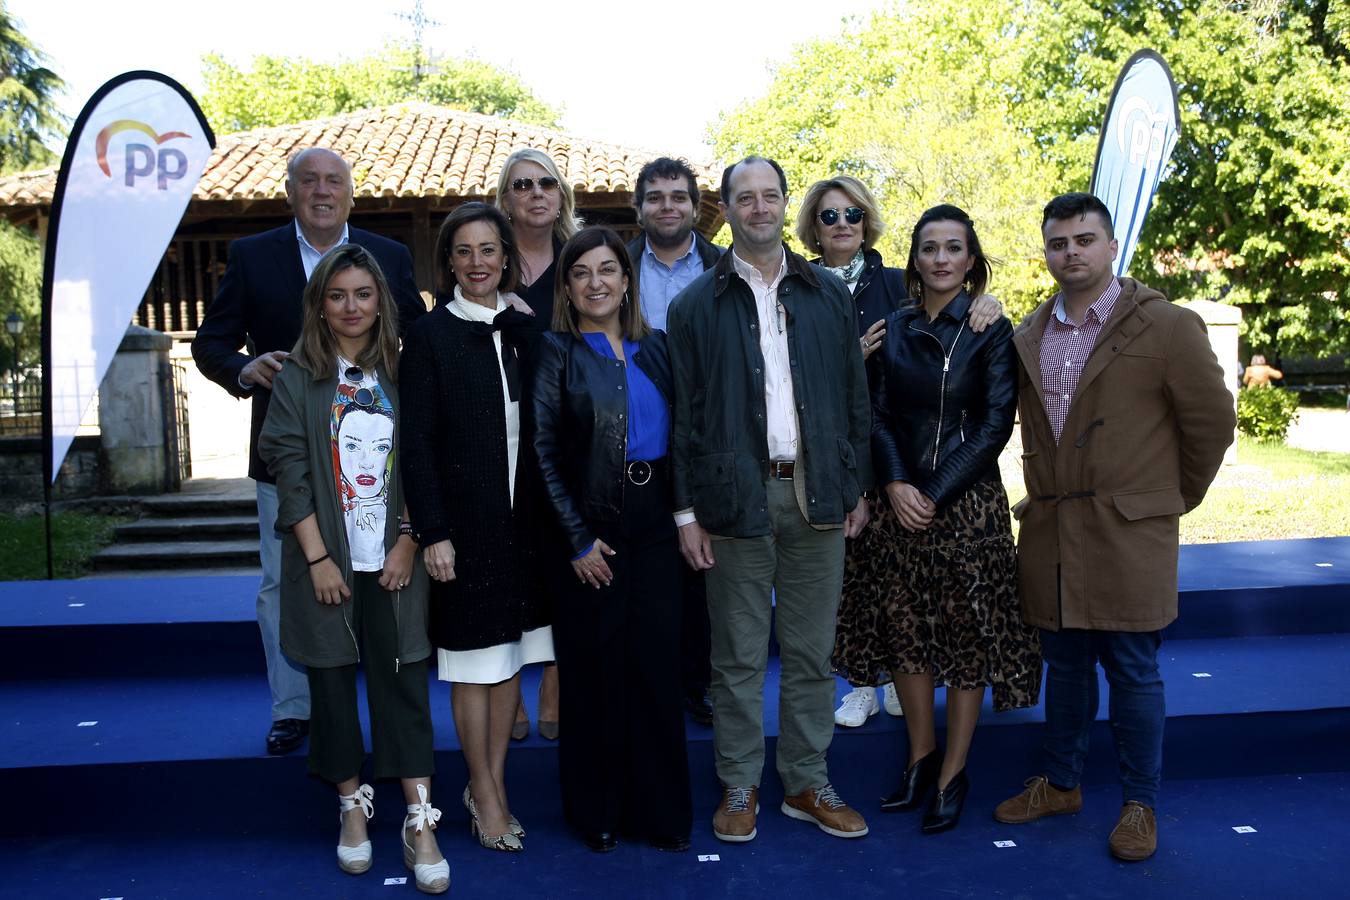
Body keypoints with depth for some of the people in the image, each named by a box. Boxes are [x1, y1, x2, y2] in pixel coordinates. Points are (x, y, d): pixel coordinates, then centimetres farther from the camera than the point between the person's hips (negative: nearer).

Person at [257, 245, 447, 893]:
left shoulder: (398, 375, 6)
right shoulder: (298, 378, 1)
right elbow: (289, 470, -4)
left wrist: (407, 540, -4)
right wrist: (319, 558, -10)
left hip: (391, 562, 1)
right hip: (325, 563, 0)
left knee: (403, 680, -2)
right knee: (333, 681, 7)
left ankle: (419, 823, 2)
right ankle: (353, 807, 23)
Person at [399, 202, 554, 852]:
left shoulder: (525, 331, 8)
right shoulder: (430, 336, -5)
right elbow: (416, 442, -9)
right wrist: (433, 533, -14)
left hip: (521, 517, 5)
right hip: (465, 521, -4)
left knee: (509, 657, 12)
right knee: (473, 662, 5)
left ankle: (492, 785, 26)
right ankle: (485, 792, 20)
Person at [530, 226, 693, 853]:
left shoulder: (655, 348, 10)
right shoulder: (556, 351, -2)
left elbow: (680, 435, 14)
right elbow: (544, 452, -6)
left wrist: (686, 515, 4)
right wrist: (579, 538, -10)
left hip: (655, 521, 3)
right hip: (590, 527, -3)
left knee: (657, 662, 6)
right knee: (595, 669, 5)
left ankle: (659, 808, 20)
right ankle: (596, 810, 21)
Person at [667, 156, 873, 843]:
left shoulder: (828, 295, 9)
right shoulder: (696, 305, 2)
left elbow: (854, 397, 10)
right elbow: (684, 414, 1)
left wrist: (857, 487, 6)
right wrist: (688, 508, -2)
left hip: (817, 493, 2)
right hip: (736, 496, -2)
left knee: (811, 650, 10)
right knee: (739, 656, 6)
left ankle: (807, 782, 23)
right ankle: (739, 786, 20)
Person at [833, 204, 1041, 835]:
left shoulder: (992, 332, -3)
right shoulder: (893, 329, 7)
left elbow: (996, 425, -8)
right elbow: (878, 415, 5)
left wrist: (937, 494, -13)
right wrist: (895, 485, -10)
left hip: (969, 503, -3)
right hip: (901, 501, 4)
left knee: (968, 634, 3)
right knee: (903, 628, 9)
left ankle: (953, 774, 17)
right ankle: (920, 757, 26)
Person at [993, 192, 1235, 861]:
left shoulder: (1167, 328, -6)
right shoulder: (1028, 336, 9)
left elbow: (1213, 423, 0)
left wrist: (1176, 497, 7)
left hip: (1130, 533, -4)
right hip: (1049, 530, 5)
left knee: (1132, 670, 4)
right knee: (1065, 665, 16)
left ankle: (1141, 804, 20)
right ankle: (1060, 784, 31)